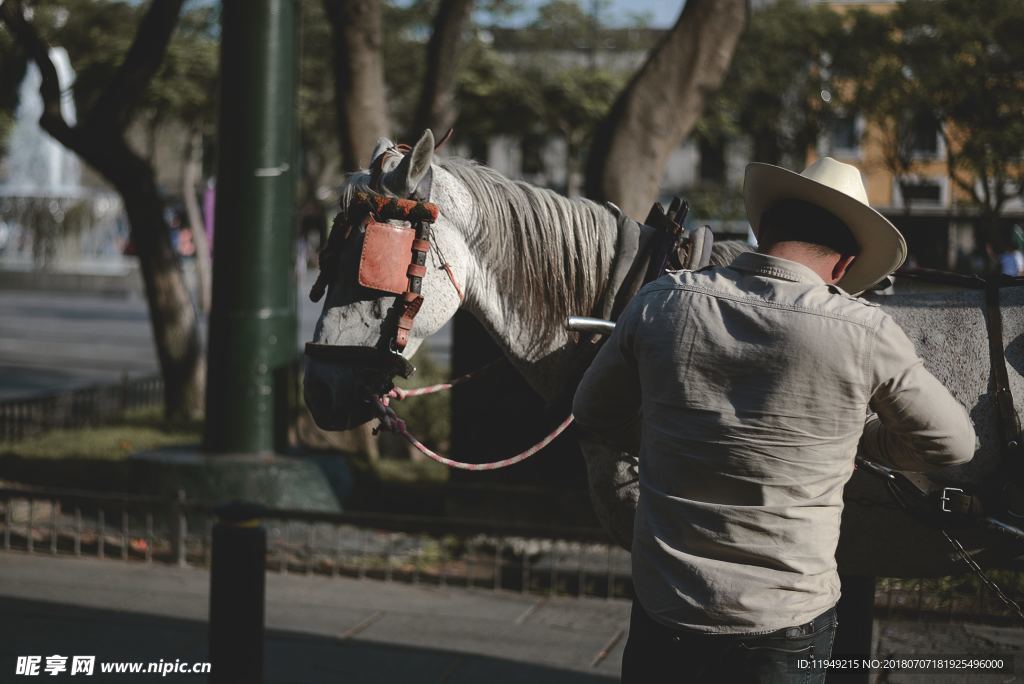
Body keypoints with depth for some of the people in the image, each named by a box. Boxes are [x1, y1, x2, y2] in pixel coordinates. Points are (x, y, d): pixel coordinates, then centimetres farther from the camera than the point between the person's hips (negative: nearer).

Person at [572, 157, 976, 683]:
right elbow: (952, 444, 2)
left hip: (661, 615, 2)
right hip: (784, 629, -2)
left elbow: (594, 414, 9)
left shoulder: (659, 302, -8)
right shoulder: (864, 334, -14)